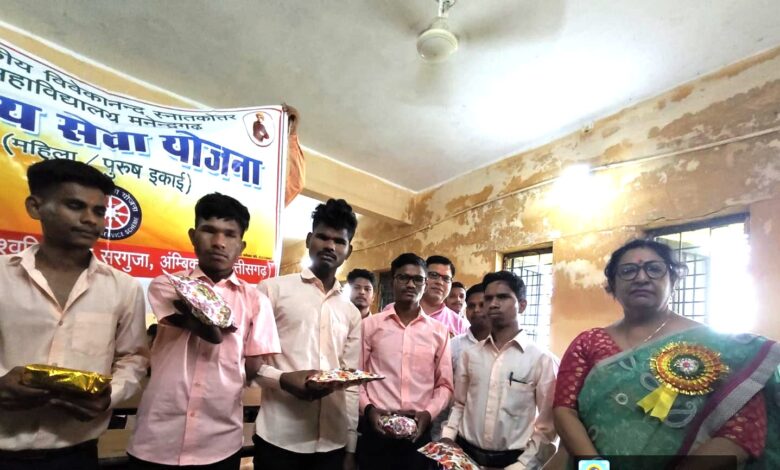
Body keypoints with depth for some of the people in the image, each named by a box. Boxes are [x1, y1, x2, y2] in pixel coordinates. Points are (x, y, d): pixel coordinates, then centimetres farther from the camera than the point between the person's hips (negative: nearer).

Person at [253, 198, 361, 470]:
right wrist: (283, 379, -18)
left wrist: (351, 448, 10)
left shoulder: (351, 313, 12)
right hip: (279, 438, -3)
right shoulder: (274, 289, 0)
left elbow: (351, 384, 12)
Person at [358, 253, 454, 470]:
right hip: (377, 428, -1)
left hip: (419, 431, 1)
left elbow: (445, 385, 7)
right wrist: (367, 408, -11)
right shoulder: (370, 325, 2)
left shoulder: (439, 331, 5)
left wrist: (428, 413, -8)